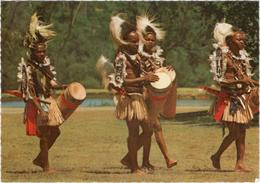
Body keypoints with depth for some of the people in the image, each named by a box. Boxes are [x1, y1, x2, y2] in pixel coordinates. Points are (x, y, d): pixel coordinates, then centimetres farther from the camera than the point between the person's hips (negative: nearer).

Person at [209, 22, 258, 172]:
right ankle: (216, 157, 10)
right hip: (229, 98, -7)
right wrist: (240, 81, -24)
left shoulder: (242, 56, 11)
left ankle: (240, 163, 5)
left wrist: (251, 83, 0)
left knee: (242, 133, 3)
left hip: (242, 97, 7)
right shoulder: (224, 57, -10)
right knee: (234, 133, -9)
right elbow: (220, 80, -16)